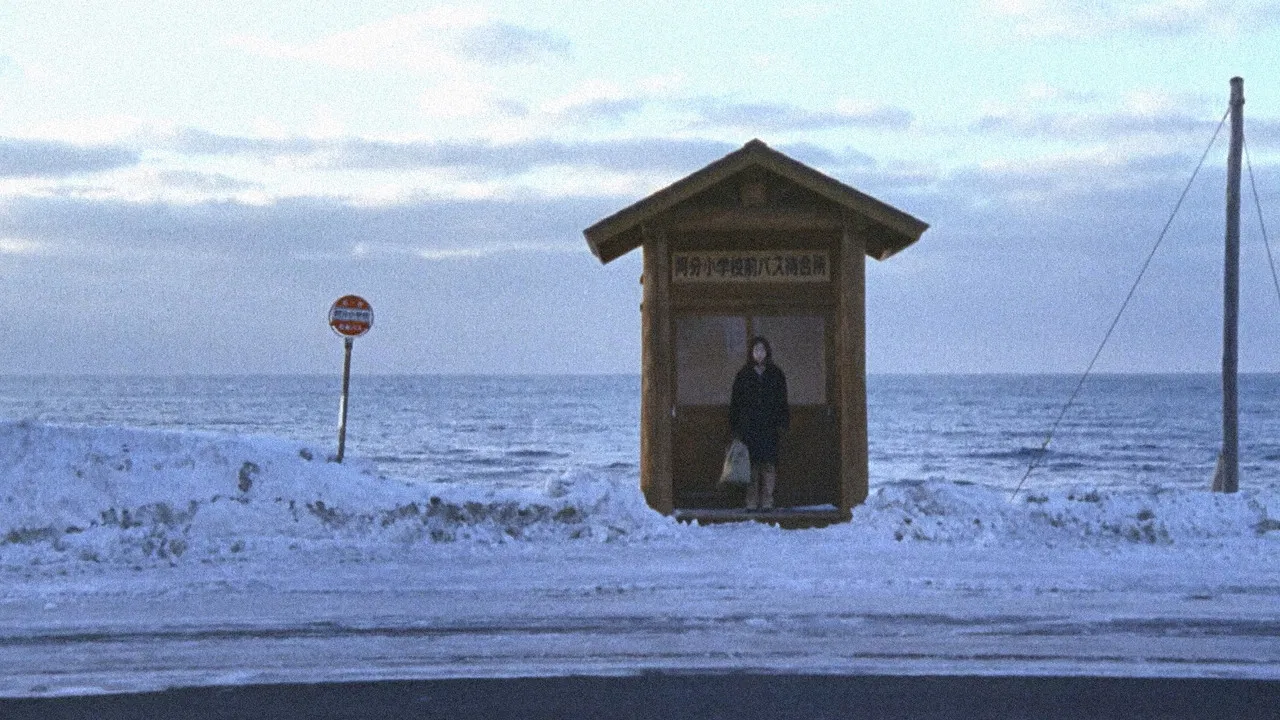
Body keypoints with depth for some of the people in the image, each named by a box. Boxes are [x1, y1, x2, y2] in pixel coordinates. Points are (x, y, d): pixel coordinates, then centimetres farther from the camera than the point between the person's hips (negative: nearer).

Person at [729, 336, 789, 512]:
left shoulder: (776, 374, 11)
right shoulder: (743, 375, 10)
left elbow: (782, 401, 11)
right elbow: (735, 402, 10)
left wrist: (782, 423, 0)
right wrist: (735, 426, 2)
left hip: (769, 427, 0)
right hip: (748, 427, 0)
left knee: (769, 464, -6)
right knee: (750, 465, -5)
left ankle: (767, 501, -3)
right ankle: (752, 502, -3)